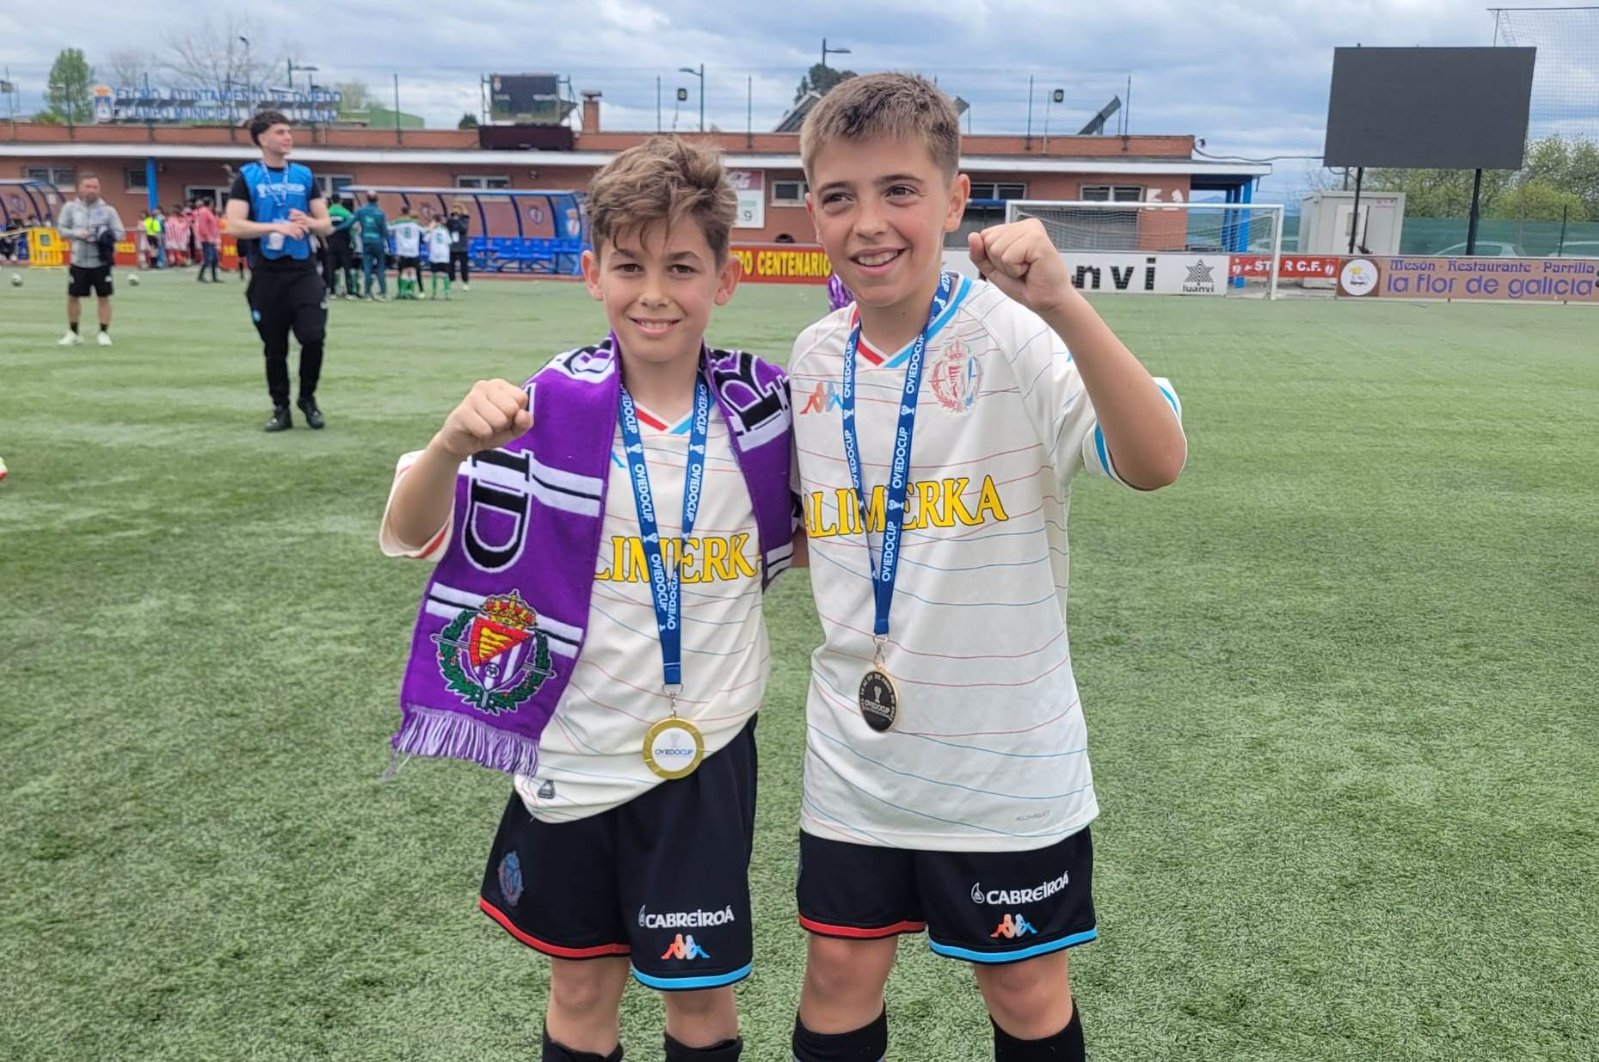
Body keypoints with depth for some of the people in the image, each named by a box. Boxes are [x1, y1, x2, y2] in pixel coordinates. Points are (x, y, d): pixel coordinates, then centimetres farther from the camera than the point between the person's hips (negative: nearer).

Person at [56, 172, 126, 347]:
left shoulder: (108, 209, -3)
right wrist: (77, 234, -14)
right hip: (78, 261, 2)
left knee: (104, 297, 1)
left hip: (101, 262, -2)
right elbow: (61, 228, 4)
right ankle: (73, 333, 22)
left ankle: (104, 333, 12)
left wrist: (107, 236, -20)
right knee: (73, 296, 8)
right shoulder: (70, 207, 0)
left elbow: (120, 233, -2)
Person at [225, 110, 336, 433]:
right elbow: (235, 226, -10)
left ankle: (308, 398, 12)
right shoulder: (247, 177, 0)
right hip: (267, 274, -1)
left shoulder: (305, 176, 9)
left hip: (302, 270, 1)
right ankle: (281, 409, 20)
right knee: (275, 347, 6)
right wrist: (277, 227, -22)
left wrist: (309, 222, -12)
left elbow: (327, 225, 10)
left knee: (313, 336, -11)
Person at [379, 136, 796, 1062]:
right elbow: (409, 537, -18)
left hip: (706, 752, 1)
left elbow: (802, 531, 12)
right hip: (576, 752, 0)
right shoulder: (553, 408, -13)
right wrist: (453, 446, -36)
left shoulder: (764, 407, -6)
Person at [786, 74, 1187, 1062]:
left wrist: (1063, 305, -42)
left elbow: (1156, 462, -33)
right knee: (840, 971, 15)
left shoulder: (1014, 338, -16)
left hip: (1005, 759, -4)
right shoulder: (815, 358, 1)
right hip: (856, 751, 4)